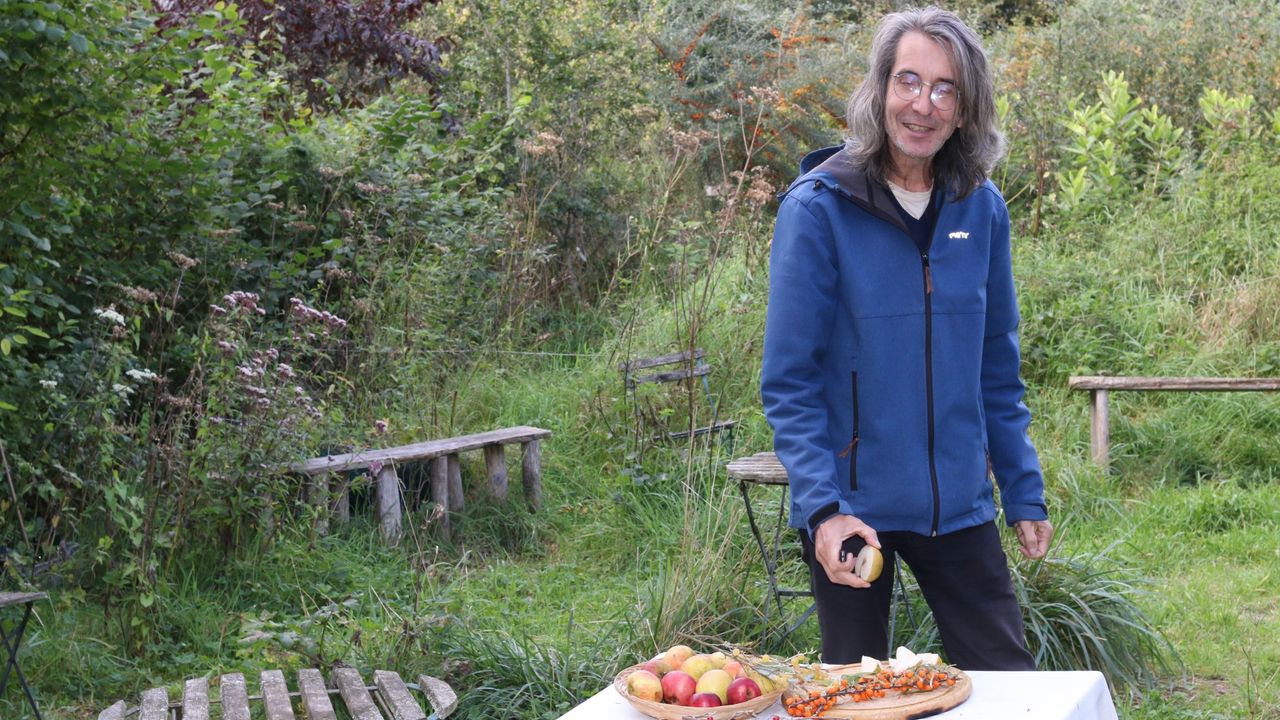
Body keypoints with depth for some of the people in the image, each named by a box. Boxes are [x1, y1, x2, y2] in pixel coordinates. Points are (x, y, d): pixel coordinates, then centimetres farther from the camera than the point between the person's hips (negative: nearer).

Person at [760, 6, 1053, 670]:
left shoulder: (982, 209, 2)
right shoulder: (817, 209, -11)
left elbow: (997, 371, 10)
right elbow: (788, 383, -12)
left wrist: (1025, 493, 7)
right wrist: (822, 507, -22)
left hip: (959, 506, 4)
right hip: (853, 507, -3)